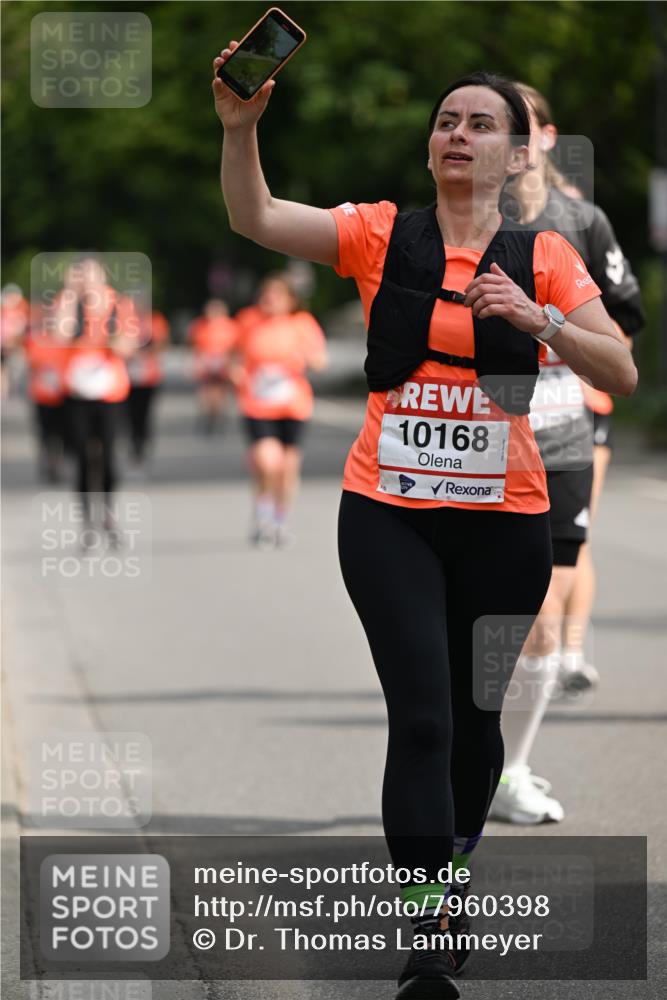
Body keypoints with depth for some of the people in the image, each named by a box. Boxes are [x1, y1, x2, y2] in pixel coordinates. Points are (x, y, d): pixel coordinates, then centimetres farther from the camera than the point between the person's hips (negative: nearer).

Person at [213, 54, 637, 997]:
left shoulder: (543, 256, 3)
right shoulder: (382, 234, 1)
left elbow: (622, 373, -3)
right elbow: (257, 219, -9)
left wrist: (538, 319, -19)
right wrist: (241, 129, -26)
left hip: (504, 518, 2)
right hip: (389, 514, -2)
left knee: (475, 715, 12)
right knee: (421, 715, -13)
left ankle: (449, 876, 37)